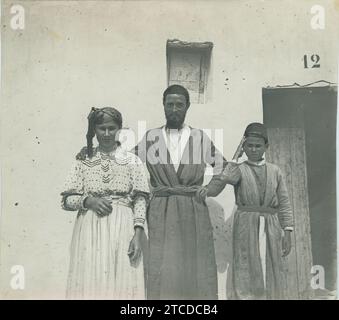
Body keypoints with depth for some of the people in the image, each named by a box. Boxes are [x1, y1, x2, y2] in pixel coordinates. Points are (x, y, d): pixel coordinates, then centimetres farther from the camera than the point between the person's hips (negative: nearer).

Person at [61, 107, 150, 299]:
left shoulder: (132, 161, 5)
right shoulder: (84, 161, 8)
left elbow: (140, 199, 0)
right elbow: (67, 200, 8)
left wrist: (138, 234, -10)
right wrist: (88, 201, -11)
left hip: (123, 229, -1)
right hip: (90, 230, 1)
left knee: (123, 282, -1)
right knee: (91, 283, 2)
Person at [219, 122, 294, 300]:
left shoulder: (275, 171, 10)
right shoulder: (239, 169, 4)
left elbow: (284, 204, 9)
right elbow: (226, 179, -21)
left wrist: (287, 233, 2)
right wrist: (237, 156, -9)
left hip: (271, 227, 3)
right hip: (246, 225, -2)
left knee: (271, 275, 6)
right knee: (247, 273, -2)